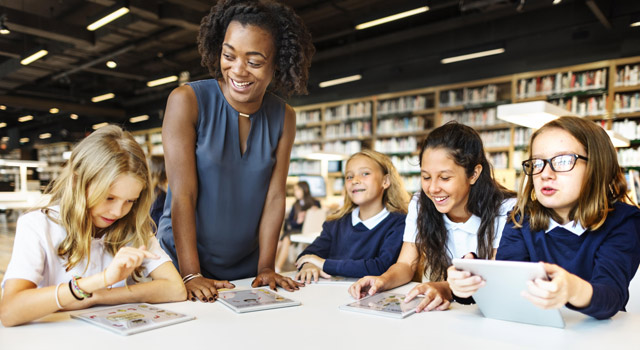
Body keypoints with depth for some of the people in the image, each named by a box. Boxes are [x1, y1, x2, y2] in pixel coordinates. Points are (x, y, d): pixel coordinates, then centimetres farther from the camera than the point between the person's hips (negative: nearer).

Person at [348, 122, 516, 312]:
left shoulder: (506, 211, -15)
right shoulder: (420, 204, -3)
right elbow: (406, 264, -1)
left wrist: (447, 289, -39)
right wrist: (384, 280, -24)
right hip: (433, 310, 3)